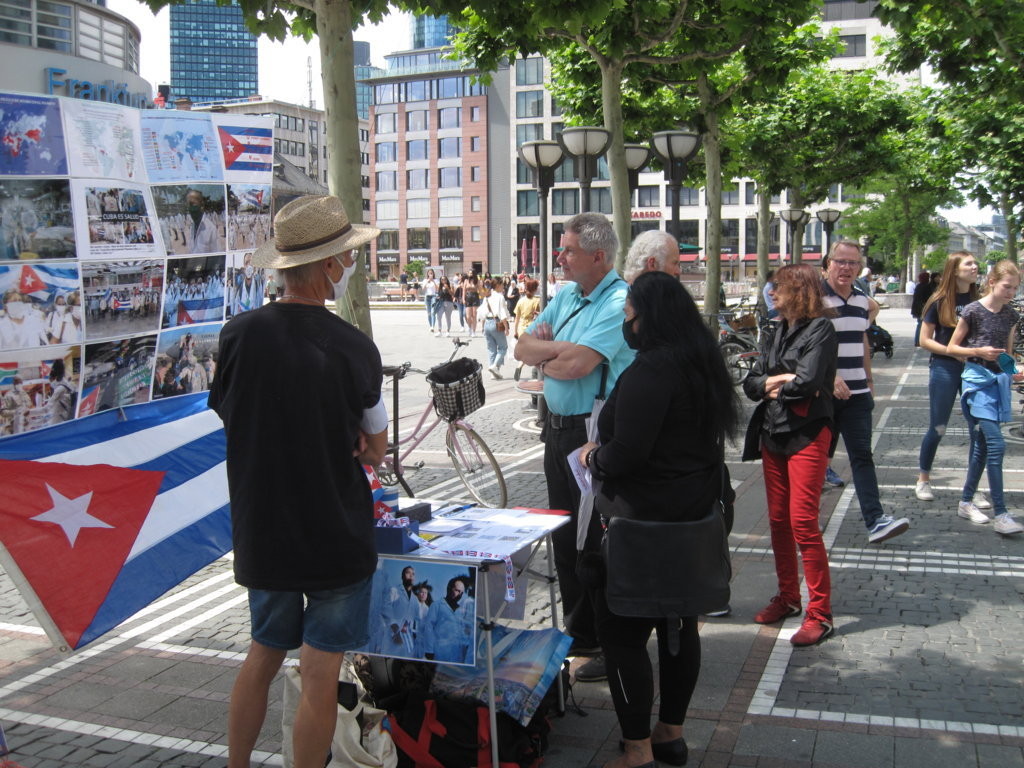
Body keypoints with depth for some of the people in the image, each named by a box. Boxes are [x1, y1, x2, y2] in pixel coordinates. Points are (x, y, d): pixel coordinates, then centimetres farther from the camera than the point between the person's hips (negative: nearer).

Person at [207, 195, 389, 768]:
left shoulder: (239, 334, -7)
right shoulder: (353, 348, -16)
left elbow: (231, 418, 6)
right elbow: (376, 447, -4)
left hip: (262, 531, 5)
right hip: (337, 534, -4)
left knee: (263, 655, 23)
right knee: (320, 677, 7)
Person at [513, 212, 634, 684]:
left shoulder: (620, 302, -16)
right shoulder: (566, 296, 12)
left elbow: (575, 365, -26)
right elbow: (524, 348, 8)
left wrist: (545, 359, -5)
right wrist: (559, 349, -11)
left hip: (599, 436, -9)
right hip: (559, 429, 9)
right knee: (565, 538, 17)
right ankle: (579, 633, 32)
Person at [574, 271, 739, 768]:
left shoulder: (648, 372, -21)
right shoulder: (704, 364, 8)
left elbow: (626, 453, -25)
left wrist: (594, 457, -5)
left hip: (644, 520, -9)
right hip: (695, 514, 10)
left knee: (622, 633, 1)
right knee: (679, 625, 17)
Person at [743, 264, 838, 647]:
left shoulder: (820, 329, -7)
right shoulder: (777, 333, 15)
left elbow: (808, 381, -21)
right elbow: (751, 383, 6)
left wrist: (773, 385, -3)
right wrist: (784, 380, -11)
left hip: (807, 435, -7)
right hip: (773, 434, 7)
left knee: (803, 522, -10)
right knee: (778, 520, 11)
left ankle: (820, 612, -2)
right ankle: (788, 596, 24)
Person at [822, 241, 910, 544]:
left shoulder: (862, 299, 11)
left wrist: (868, 381, 20)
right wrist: (831, 377, -25)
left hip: (856, 393, 5)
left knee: (862, 456, 0)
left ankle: (875, 520, -4)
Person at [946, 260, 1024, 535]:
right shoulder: (973, 311, -8)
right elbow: (951, 347, -3)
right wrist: (979, 351, -17)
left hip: (999, 381, 7)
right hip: (978, 380, -6)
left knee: (981, 445, 12)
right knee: (996, 444, -15)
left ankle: (966, 502, 23)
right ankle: (1000, 515, -15)